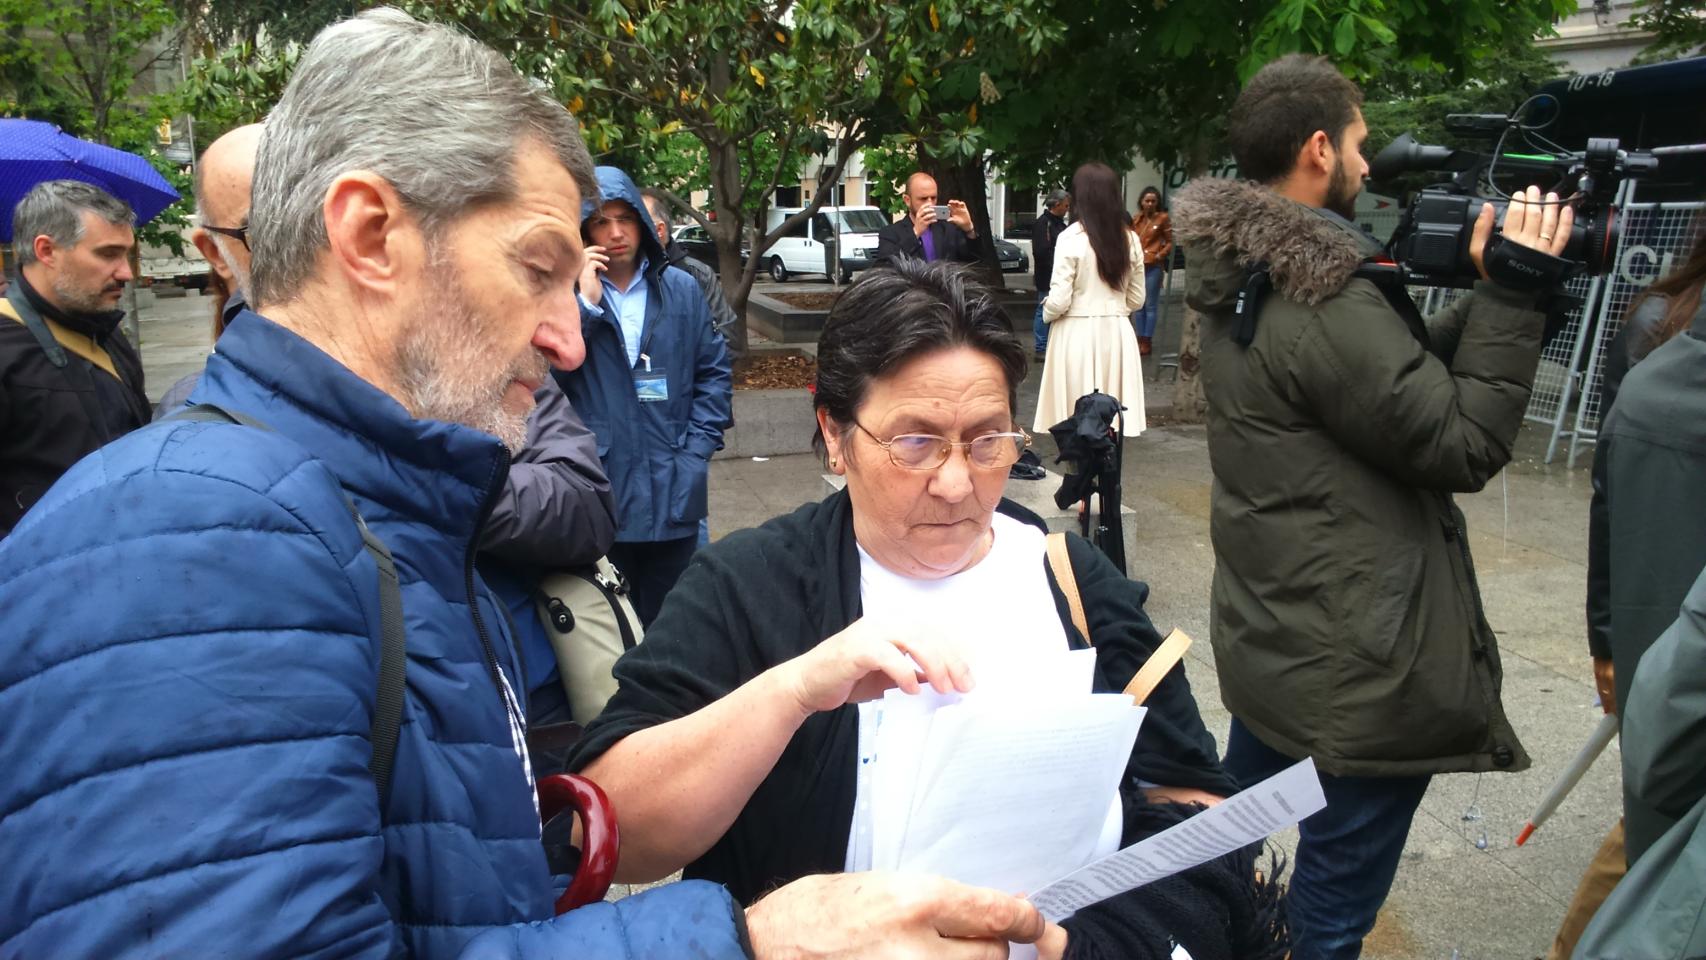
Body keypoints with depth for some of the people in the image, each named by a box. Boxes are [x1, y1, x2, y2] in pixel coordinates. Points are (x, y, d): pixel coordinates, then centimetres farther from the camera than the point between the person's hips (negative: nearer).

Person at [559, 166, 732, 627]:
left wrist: (697, 451, -2)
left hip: (673, 496, 2)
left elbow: (714, 372, 7)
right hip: (596, 497, -2)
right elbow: (550, 373, -12)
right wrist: (587, 302, -16)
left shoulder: (681, 289, 5)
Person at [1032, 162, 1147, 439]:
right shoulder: (1130, 239, 3)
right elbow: (1136, 299, 10)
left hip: (1077, 333, -4)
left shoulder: (1071, 238, -12)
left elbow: (1058, 301, -13)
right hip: (1116, 333, 5)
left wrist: (1046, 315, 8)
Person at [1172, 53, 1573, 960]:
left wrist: (1487, 295, 2)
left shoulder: (1248, 281, 6)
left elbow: (1404, 368, 10)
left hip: (1268, 637, 10)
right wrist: (1515, 292, -12)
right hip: (1354, 667, -10)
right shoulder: (1322, 301, -24)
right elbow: (1464, 443, -17)